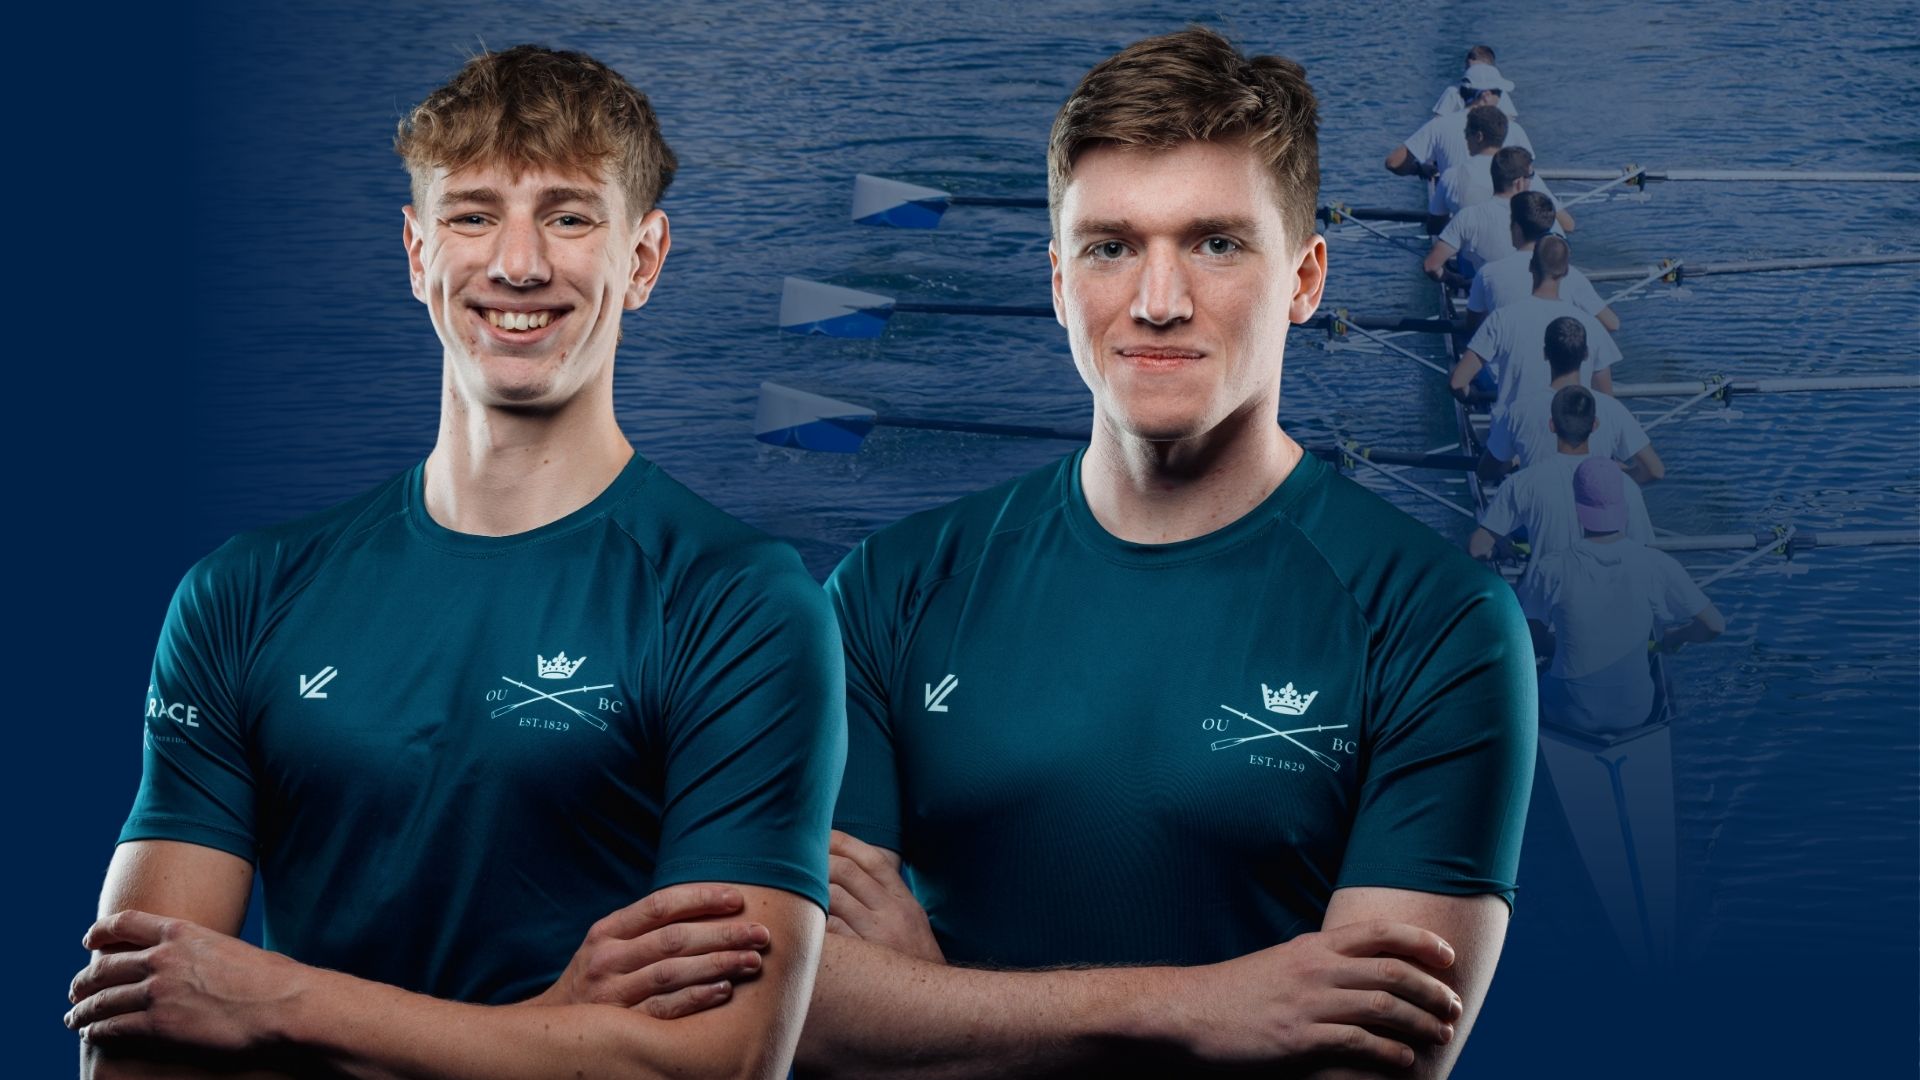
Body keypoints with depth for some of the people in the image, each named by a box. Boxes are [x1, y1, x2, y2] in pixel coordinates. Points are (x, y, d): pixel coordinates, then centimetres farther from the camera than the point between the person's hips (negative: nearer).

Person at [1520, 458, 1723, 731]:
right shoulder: (1656, 566, -15)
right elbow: (1715, 626, -8)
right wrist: (1677, 636, 13)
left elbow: (1532, 635, -4)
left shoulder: (1552, 570, -19)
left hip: (1572, 715, -2)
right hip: (1635, 711, 2)